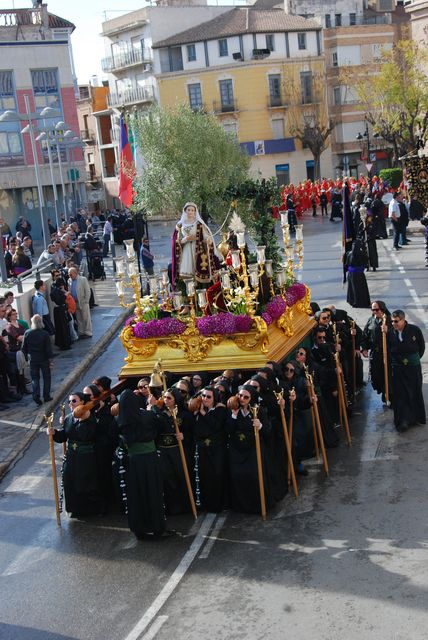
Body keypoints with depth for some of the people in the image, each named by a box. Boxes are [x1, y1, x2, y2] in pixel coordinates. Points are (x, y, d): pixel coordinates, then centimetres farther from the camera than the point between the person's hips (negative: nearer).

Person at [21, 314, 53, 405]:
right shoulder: (45, 334, -14)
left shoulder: (27, 333, -7)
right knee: (46, 378, 12)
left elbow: (24, 347, 1)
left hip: (32, 360, 2)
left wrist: (27, 357, 14)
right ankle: (46, 396, 13)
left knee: (35, 378, 10)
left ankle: (36, 395, -5)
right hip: (44, 360, -2)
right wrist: (50, 360, -4)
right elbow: (49, 349, -12)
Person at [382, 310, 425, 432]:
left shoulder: (415, 330, -8)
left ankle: (417, 417, 25)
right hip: (397, 368, 1)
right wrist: (385, 334, -15)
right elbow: (386, 348, -5)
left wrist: (414, 359, 8)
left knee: (415, 393, 10)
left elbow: (421, 346, 4)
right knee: (400, 394, -1)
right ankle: (403, 421, 4)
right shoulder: (390, 331, -4)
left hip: (413, 367, -1)